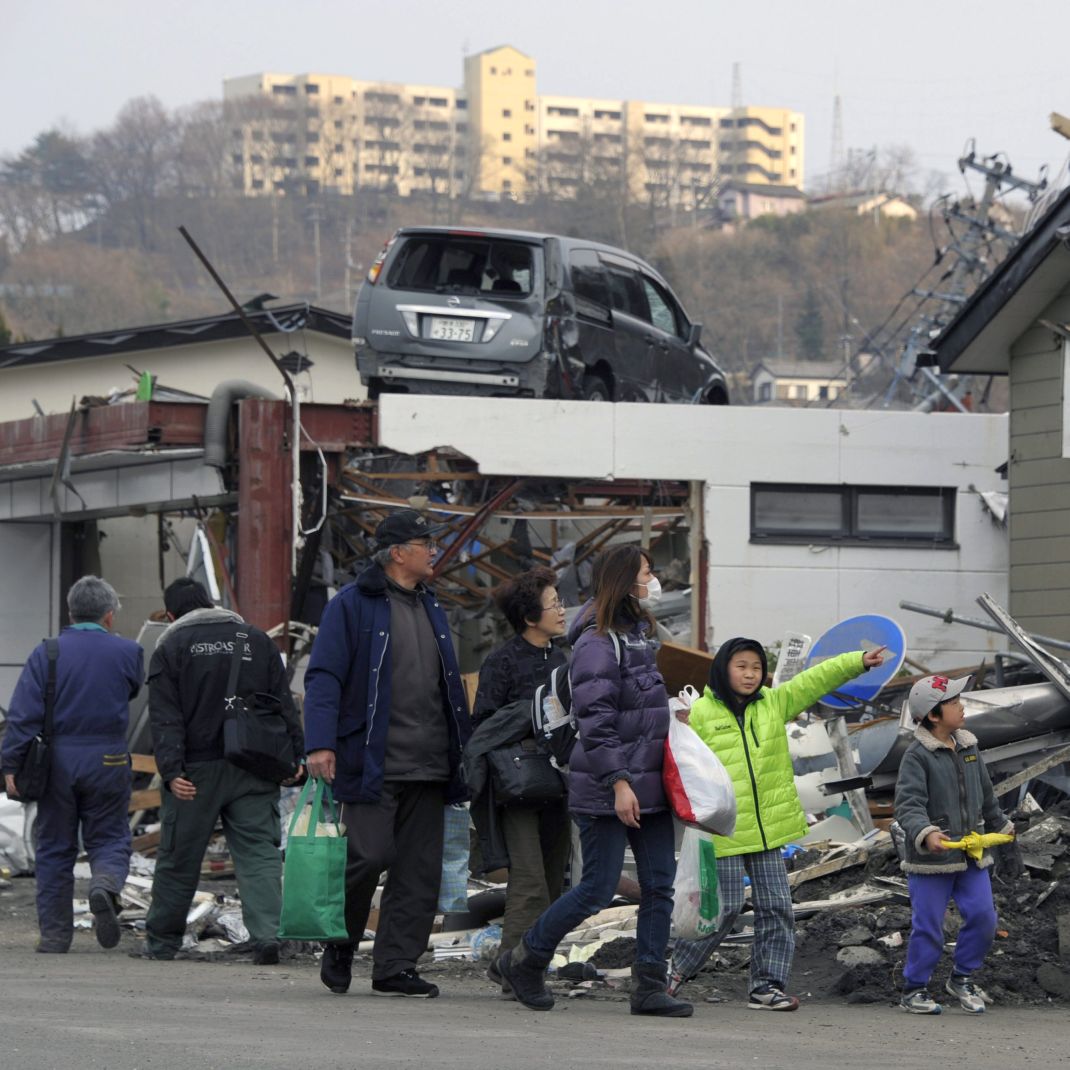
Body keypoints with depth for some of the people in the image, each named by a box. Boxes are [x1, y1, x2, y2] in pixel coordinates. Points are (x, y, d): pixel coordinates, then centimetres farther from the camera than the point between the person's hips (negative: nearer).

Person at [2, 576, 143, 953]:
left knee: (55, 848, 10)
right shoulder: (126, 652, -2)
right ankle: (106, 883, -23)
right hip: (108, 762, -1)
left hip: (57, 762, 1)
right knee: (109, 837, 10)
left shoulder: (46, 653, -3)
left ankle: (54, 934, 10)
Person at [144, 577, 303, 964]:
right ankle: (267, 935, -18)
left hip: (197, 772, -2)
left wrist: (171, 770, -14)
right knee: (258, 853, -2)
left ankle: (161, 942, 20)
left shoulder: (170, 648, 2)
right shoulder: (257, 640, 11)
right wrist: (295, 757, 7)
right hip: (254, 769, 2)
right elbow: (284, 705, 8)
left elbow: (165, 718, -8)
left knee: (178, 858, 9)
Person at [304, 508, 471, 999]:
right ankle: (340, 944, 12)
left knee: (420, 869, 3)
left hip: (428, 769, 7)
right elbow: (323, 677, -9)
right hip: (373, 764, -7)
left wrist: (464, 751, 19)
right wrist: (320, 744, -19)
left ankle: (395, 967, 8)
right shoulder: (353, 604, -4)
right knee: (369, 855, -12)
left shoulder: (430, 607, 19)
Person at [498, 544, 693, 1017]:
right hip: (607, 791, -9)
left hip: (649, 785, 9)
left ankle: (649, 986, 5)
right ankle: (524, 961, 12)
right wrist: (618, 783, -23)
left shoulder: (638, 636, 15)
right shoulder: (598, 642, -13)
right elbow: (595, 720, -19)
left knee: (659, 884, 2)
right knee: (598, 888, -4)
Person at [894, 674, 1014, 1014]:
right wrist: (926, 834, -39)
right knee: (928, 925, -1)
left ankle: (962, 978, 22)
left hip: (971, 854, 6)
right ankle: (914, 989, 13)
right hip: (930, 858, -6)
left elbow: (986, 795, 24)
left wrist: (1001, 826, 34)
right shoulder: (917, 756, -14)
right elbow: (908, 805, -23)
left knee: (982, 917, 2)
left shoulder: (968, 748, 9)